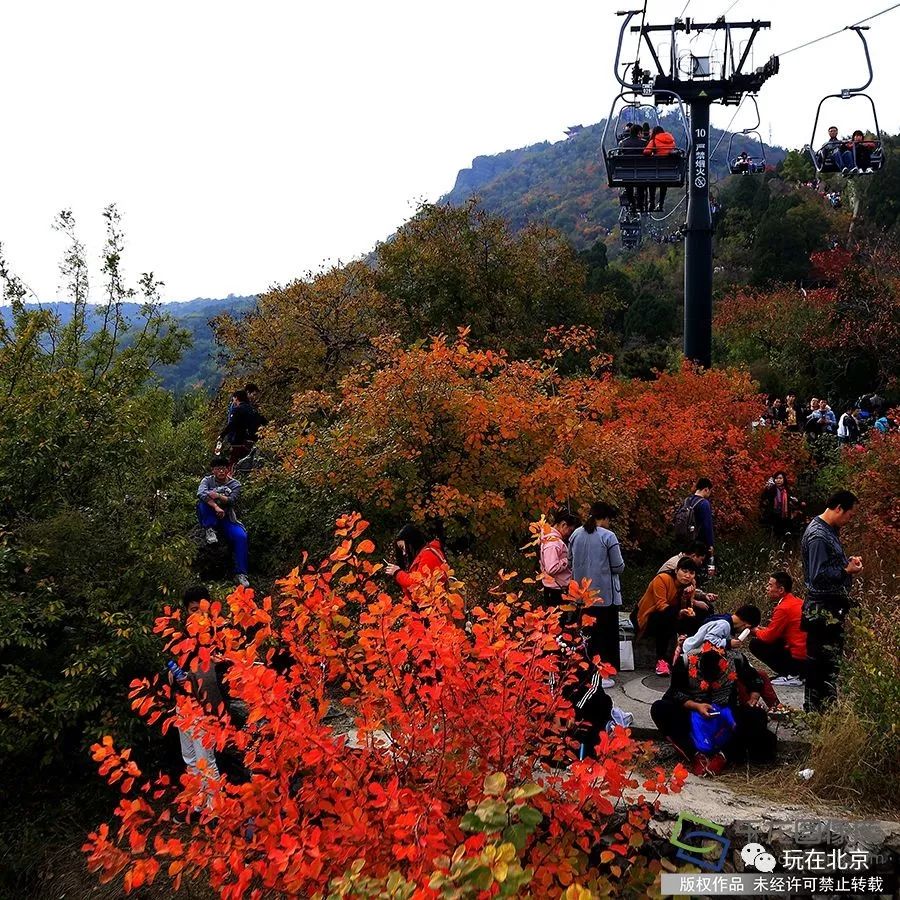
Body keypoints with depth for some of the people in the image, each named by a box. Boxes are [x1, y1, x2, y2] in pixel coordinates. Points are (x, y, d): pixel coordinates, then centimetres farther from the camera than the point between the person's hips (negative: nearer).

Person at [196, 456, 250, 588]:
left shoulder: (235, 484, 5)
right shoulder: (207, 480, 2)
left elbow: (232, 501, -14)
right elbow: (201, 493, -21)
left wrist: (218, 496, -32)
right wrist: (216, 507, -35)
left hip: (227, 519, 0)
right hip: (210, 519, 0)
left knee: (241, 536, -27)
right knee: (203, 501, -27)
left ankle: (240, 574, -23)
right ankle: (210, 530, -23)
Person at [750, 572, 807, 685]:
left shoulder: (784, 608, -17)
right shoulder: (797, 601, 10)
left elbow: (769, 636, -10)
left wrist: (756, 631, 9)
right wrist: (764, 629, 13)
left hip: (798, 661, -9)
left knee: (755, 644, -3)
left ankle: (789, 675, -5)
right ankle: (795, 673, 14)